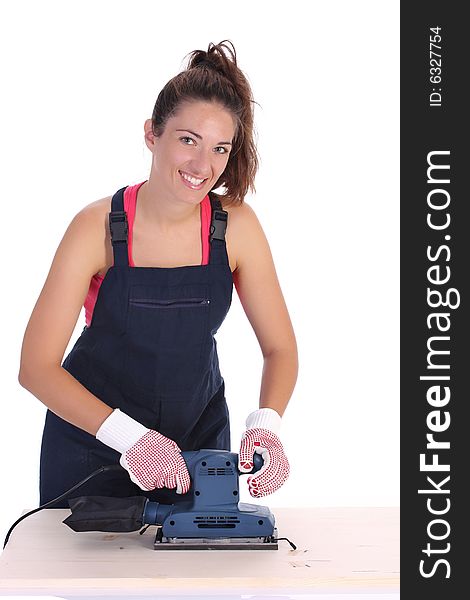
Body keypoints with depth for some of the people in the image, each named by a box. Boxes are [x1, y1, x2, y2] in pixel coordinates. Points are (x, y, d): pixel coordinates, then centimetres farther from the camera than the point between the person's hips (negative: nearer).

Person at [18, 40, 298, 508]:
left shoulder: (236, 226, -14)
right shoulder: (98, 227, -21)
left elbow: (280, 348, -7)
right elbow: (36, 367, -22)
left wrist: (265, 426, -27)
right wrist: (129, 435, -34)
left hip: (198, 435, 2)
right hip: (93, 444, -2)